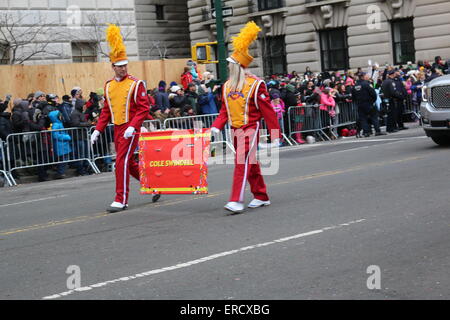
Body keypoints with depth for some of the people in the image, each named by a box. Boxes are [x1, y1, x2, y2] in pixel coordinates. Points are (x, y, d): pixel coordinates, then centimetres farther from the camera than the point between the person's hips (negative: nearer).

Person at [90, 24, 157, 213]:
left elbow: (144, 108, -11)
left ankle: (121, 201, -7)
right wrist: (98, 130, 7)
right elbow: (106, 110, 15)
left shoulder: (136, 84, -8)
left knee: (122, 162, -12)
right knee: (129, 163, 13)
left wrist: (132, 127, -22)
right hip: (117, 129, 7)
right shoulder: (109, 86, 10)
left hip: (130, 129, -7)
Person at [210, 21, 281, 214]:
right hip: (236, 130, 7)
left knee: (242, 163, -16)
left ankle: (236, 201, -19)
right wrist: (216, 127, -4)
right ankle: (261, 197, 26)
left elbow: (268, 111, -8)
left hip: (250, 128, -7)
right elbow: (225, 110, 13)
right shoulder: (227, 86, 8)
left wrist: (275, 136, -7)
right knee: (251, 165, 14)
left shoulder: (255, 85, -10)